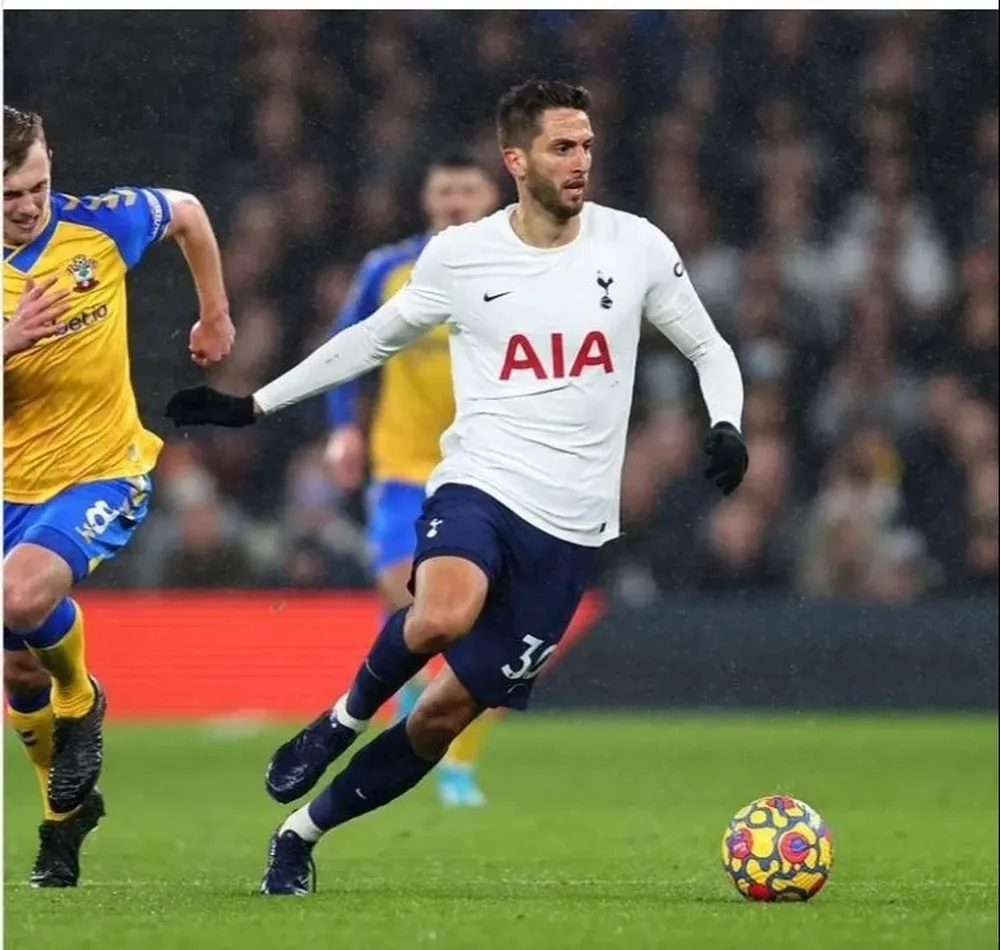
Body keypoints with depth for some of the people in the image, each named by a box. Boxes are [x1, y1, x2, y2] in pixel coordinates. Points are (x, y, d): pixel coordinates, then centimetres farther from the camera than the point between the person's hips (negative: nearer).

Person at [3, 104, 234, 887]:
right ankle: (65, 815, 32)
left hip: (101, 472, -3)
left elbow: (188, 212, 11)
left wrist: (216, 317, 18)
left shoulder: (99, 225, -10)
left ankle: (80, 700, 1)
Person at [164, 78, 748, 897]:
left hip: (569, 526, 2)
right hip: (479, 486, -1)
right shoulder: (460, 256, 0)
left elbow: (709, 349, 12)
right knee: (445, 614, -36)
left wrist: (726, 426, -8)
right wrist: (253, 406, 13)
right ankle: (347, 717, -5)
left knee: (449, 711, 4)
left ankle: (303, 834, 24)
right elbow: (371, 341, 15)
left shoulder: (636, 247, 0)